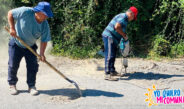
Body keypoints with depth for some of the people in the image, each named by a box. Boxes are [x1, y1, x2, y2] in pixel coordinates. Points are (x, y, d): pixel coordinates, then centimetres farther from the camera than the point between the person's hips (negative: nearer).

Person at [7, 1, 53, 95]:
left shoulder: (45, 25, -18)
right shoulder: (25, 12, -28)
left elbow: (44, 40, -13)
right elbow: (10, 13, -15)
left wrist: (41, 54, -24)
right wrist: (12, 28, -22)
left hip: (30, 46, 2)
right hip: (16, 44, -2)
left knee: (33, 66, -5)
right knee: (13, 65, 3)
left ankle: (31, 86, 10)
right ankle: (12, 85, 22)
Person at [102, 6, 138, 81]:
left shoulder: (125, 19, 20)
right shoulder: (123, 17, -13)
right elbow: (117, 27, -26)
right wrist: (124, 35, -16)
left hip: (113, 38, 11)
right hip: (109, 36, -11)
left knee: (113, 55, 18)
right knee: (110, 55, -14)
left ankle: (112, 71, 29)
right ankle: (107, 75, -17)